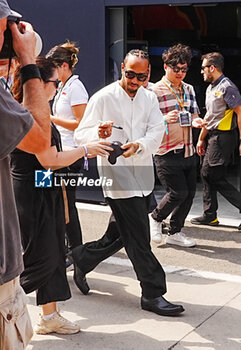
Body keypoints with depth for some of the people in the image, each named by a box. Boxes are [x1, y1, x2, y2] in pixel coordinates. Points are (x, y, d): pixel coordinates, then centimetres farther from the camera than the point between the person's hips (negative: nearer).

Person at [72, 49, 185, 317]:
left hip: (143, 173, 6)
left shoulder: (149, 98, 10)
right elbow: (80, 134, -4)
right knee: (139, 238, -6)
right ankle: (153, 293, 4)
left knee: (124, 233, 17)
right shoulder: (103, 98, -5)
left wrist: (138, 145, -22)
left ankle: (83, 258, 38)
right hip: (117, 173, -6)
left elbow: (157, 131, -2)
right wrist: (99, 133, -27)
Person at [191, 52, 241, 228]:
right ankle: (210, 215, 17)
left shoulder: (227, 87, -13)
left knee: (215, 177, -11)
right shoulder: (211, 88, 17)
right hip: (212, 136, 10)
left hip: (223, 137, -10)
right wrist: (201, 139, 25)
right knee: (206, 174, 10)